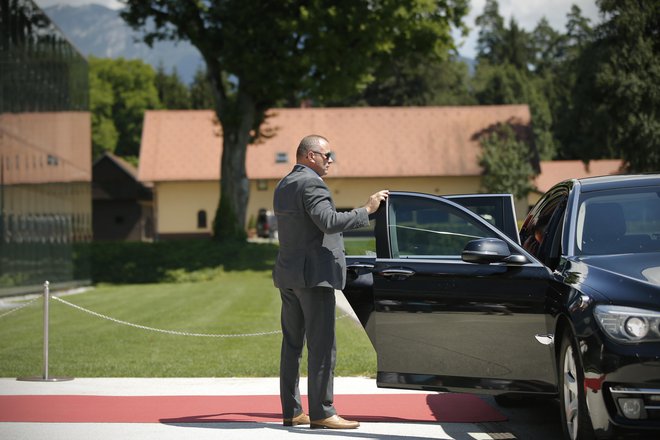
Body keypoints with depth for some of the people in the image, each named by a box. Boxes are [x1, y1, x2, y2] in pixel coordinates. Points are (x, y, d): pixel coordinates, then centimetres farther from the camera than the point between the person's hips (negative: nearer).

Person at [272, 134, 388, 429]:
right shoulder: (311, 183, -13)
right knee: (322, 346, -8)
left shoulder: (283, 186, 17)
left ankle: (291, 411, 11)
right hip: (314, 274, -10)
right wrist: (366, 210, -19)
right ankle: (321, 413, -9)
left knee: (292, 344, 9)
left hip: (288, 275, 10)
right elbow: (329, 222, -24)